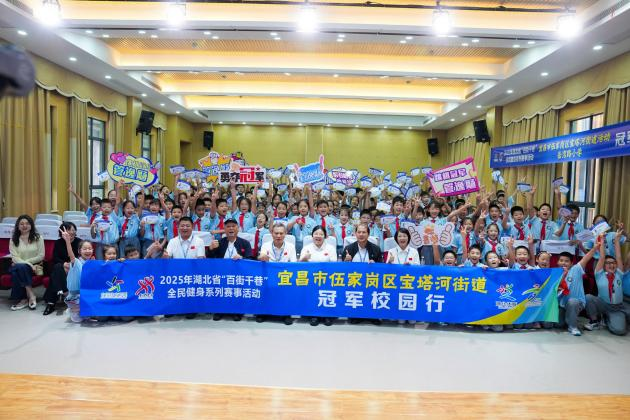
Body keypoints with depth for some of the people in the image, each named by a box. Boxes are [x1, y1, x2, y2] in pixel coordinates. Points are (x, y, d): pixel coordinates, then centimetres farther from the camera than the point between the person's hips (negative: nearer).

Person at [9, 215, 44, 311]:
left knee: (20, 267, -33)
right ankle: (31, 296, -28)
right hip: (18, 267, 2)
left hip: (34, 266, -2)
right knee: (17, 269, -33)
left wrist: (25, 262, -12)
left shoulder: (38, 238, 4)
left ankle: (24, 299, -24)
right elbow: (14, 258, -5)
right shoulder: (13, 240, 7)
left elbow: (41, 256, -2)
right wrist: (30, 265, -20)